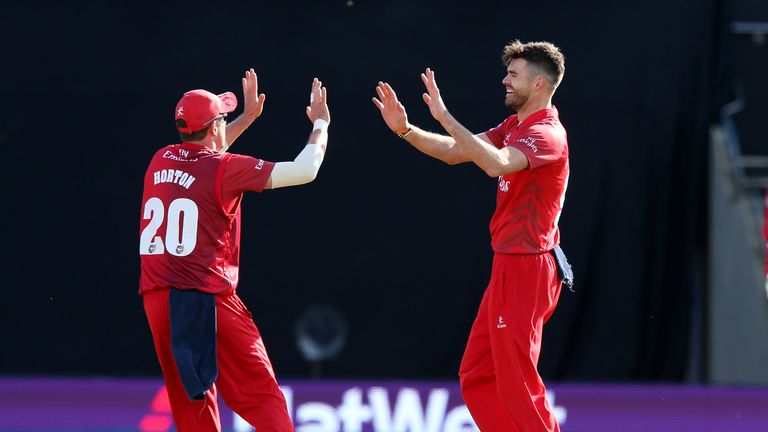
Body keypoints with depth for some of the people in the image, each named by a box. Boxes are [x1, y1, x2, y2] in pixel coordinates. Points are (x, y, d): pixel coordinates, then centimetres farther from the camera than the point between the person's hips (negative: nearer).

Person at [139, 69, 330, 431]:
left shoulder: (161, 161, 12)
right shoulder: (226, 169, -6)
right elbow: (304, 171, -4)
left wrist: (248, 117, 42)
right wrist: (320, 123, 13)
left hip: (155, 300, 6)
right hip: (206, 301, -6)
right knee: (261, 393, -3)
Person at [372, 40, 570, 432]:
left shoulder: (546, 134, -16)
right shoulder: (514, 126, 14)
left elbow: (496, 163, -34)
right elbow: (455, 152, 14)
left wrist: (444, 116, -35)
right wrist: (405, 129, 1)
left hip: (526, 269, -10)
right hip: (509, 266, 10)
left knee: (517, 385, -5)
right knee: (476, 378, 12)